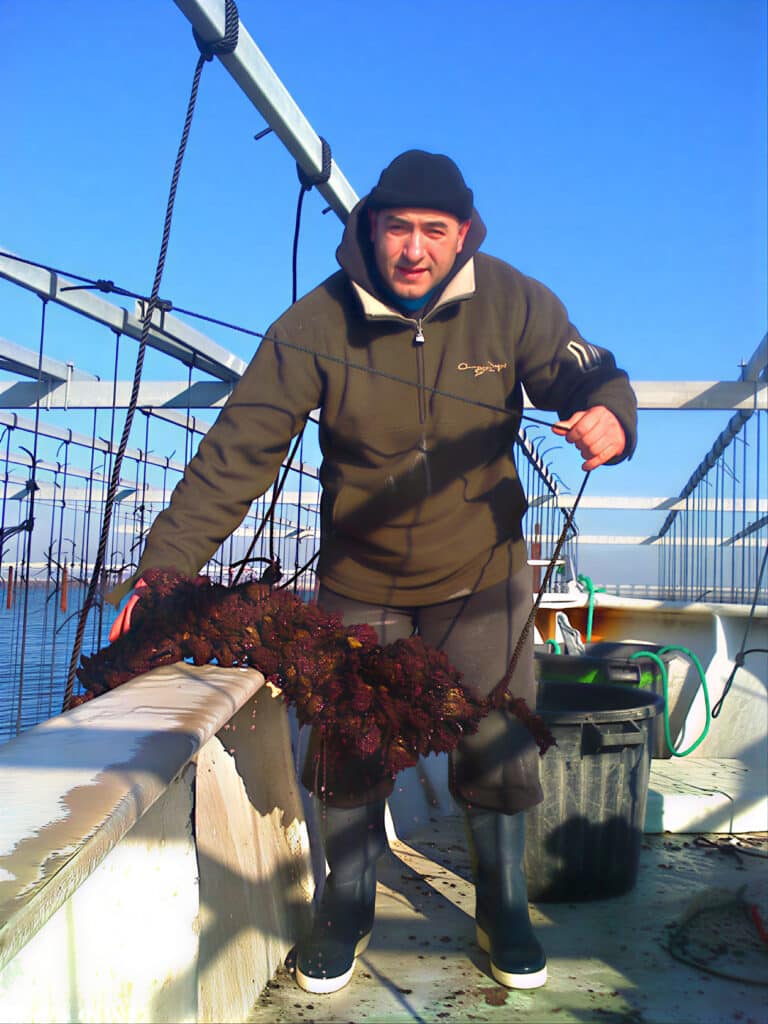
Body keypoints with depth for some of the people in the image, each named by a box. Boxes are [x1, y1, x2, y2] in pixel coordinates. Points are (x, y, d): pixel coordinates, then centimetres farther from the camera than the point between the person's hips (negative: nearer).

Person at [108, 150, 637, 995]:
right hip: (359, 581, 0)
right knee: (347, 755, 8)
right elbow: (238, 451, -17)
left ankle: (504, 916, 34)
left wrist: (609, 418, -30)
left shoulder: (513, 305, -14)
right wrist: (163, 566, -22)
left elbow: (586, 375, -4)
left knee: (497, 755, 8)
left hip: (480, 576, 1)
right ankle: (345, 911, 35)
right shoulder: (318, 323, -17)